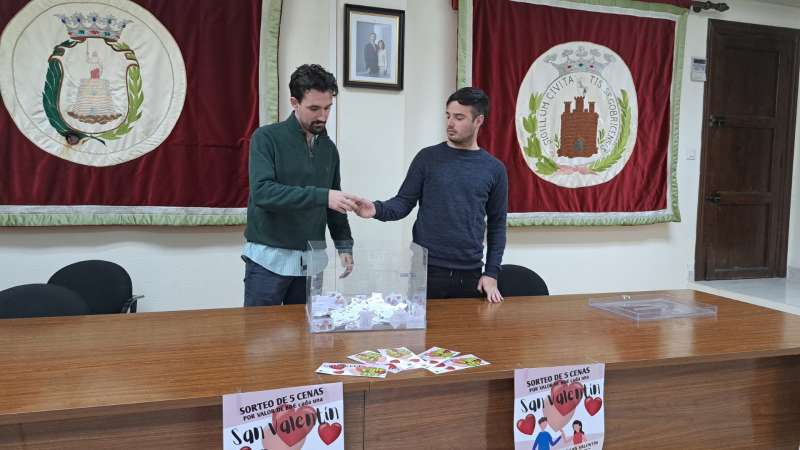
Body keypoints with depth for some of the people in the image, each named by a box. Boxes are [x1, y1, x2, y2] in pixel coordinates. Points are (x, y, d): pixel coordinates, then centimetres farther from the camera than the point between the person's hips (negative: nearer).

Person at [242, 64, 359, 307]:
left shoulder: (329, 148, 10)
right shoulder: (267, 138, -7)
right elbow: (262, 192, -21)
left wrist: (344, 244, 7)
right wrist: (321, 196, -27)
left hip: (310, 261, 5)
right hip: (269, 258, -5)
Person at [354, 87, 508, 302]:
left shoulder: (494, 169, 5)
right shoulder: (428, 158, 2)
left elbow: (497, 225, 7)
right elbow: (404, 202, 0)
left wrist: (491, 274, 2)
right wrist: (377, 210, -20)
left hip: (470, 274, 1)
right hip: (427, 270, -1)